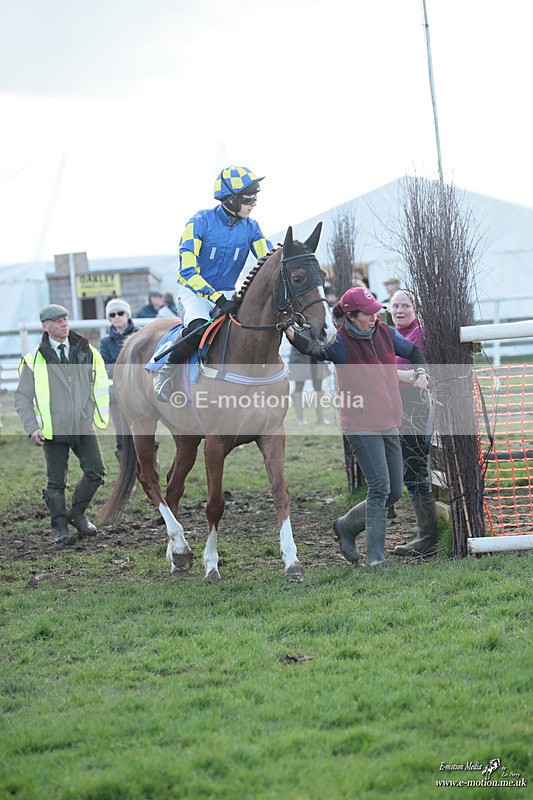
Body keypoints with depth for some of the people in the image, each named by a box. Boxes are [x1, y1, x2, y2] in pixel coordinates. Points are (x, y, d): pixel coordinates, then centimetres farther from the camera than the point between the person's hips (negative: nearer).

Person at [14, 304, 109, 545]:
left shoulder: (86, 351, 6)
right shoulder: (35, 360, -2)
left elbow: (101, 384, 18)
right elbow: (22, 398, 0)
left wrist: (101, 415, 8)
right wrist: (32, 428, -12)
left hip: (84, 426, 2)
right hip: (53, 430, -2)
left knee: (96, 472, -5)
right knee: (56, 481, 4)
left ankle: (78, 514, 18)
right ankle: (59, 526, 20)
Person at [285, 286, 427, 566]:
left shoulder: (385, 333, 6)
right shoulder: (342, 343, -12)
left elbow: (413, 351, 22)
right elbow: (318, 351, -33)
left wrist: (421, 373, 4)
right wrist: (292, 335, -51)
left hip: (389, 424, 7)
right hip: (361, 425, -7)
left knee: (394, 491, 10)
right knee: (380, 487, -15)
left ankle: (347, 526, 29)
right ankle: (375, 554, -9)